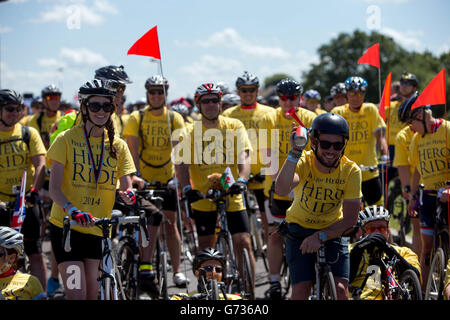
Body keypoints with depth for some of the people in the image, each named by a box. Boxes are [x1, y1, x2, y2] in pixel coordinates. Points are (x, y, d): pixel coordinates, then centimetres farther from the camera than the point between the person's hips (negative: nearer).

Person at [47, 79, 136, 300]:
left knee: (91, 294, 6)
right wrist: (72, 210, -31)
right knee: (76, 294, -14)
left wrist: (128, 195, -25)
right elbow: (54, 188, -12)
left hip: (96, 229, 4)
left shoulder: (117, 145, 8)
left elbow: (127, 185, 0)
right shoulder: (66, 139, -5)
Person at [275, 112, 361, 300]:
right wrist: (295, 152, -49)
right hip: (299, 230, -1)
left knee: (340, 288, -14)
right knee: (301, 290, -12)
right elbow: (281, 190, -42)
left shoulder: (351, 171, -18)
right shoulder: (303, 162, -21)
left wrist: (321, 236, -30)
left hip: (333, 231, 1)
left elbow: (350, 219, -17)